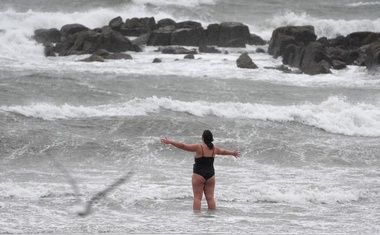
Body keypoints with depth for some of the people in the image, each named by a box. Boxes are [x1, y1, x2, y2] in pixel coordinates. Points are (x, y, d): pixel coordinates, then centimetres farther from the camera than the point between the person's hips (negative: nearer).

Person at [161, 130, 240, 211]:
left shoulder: (199, 147, -9)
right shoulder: (214, 148, 8)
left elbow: (183, 146, -9)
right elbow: (223, 151, 29)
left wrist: (169, 142, -3)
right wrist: (233, 153, 50)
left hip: (199, 175, -5)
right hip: (210, 175, 5)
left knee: (197, 197, -5)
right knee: (210, 197, 6)